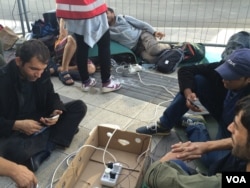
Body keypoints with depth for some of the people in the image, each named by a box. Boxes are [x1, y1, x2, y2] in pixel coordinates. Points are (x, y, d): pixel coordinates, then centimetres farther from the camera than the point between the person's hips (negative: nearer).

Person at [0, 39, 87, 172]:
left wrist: (56, 111, -16)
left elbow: (51, 96, 5)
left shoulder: (42, 72, -7)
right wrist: (17, 125, -30)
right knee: (15, 151, -41)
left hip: (41, 121, 7)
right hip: (14, 132, -6)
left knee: (79, 107, -10)